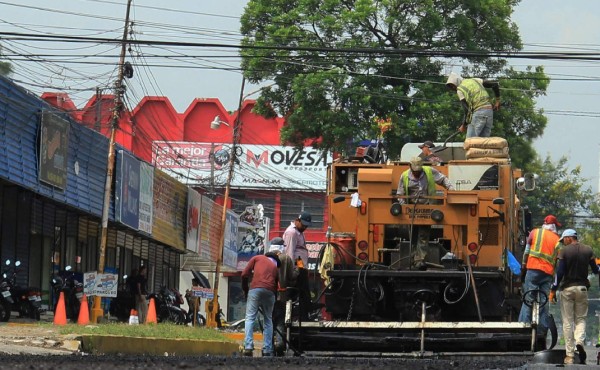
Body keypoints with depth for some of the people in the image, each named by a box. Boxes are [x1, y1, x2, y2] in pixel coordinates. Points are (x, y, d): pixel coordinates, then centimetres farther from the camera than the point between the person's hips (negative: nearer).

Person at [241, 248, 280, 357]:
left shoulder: (257, 258, 21)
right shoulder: (275, 267, 27)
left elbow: (244, 275, 10)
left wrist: (245, 290, 20)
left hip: (255, 288, -2)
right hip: (270, 291, 2)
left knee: (250, 318, 0)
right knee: (268, 320, 12)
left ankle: (248, 347, -14)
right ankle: (267, 350, 7)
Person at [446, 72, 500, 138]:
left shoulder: (460, 89, -1)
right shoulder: (475, 80, 19)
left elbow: (467, 109, -7)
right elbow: (495, 84, 16)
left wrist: (463, 125, 4)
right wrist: (497, 100, 24)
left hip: (478, 112, -7)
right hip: (489, 111, 7)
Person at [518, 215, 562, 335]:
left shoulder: (535, 232, 8)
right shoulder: (557, 239, 12)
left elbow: (526, 252, 6)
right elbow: (558, 261, 12)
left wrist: (523, 268, 11)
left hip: (533, 270, -2)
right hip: (548, 273, 2)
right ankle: (543, 330, 0)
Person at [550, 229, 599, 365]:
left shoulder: (564, 251, -7)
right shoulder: (588, 250, 2)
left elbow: (560, 272, -12)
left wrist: (553, 290, -7)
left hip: (567, 288, -2)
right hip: (582, 287, 2)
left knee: (567, 322, 3)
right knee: (581, 319, 12)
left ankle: (569, 355, 1)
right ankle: (580, 342, -17)